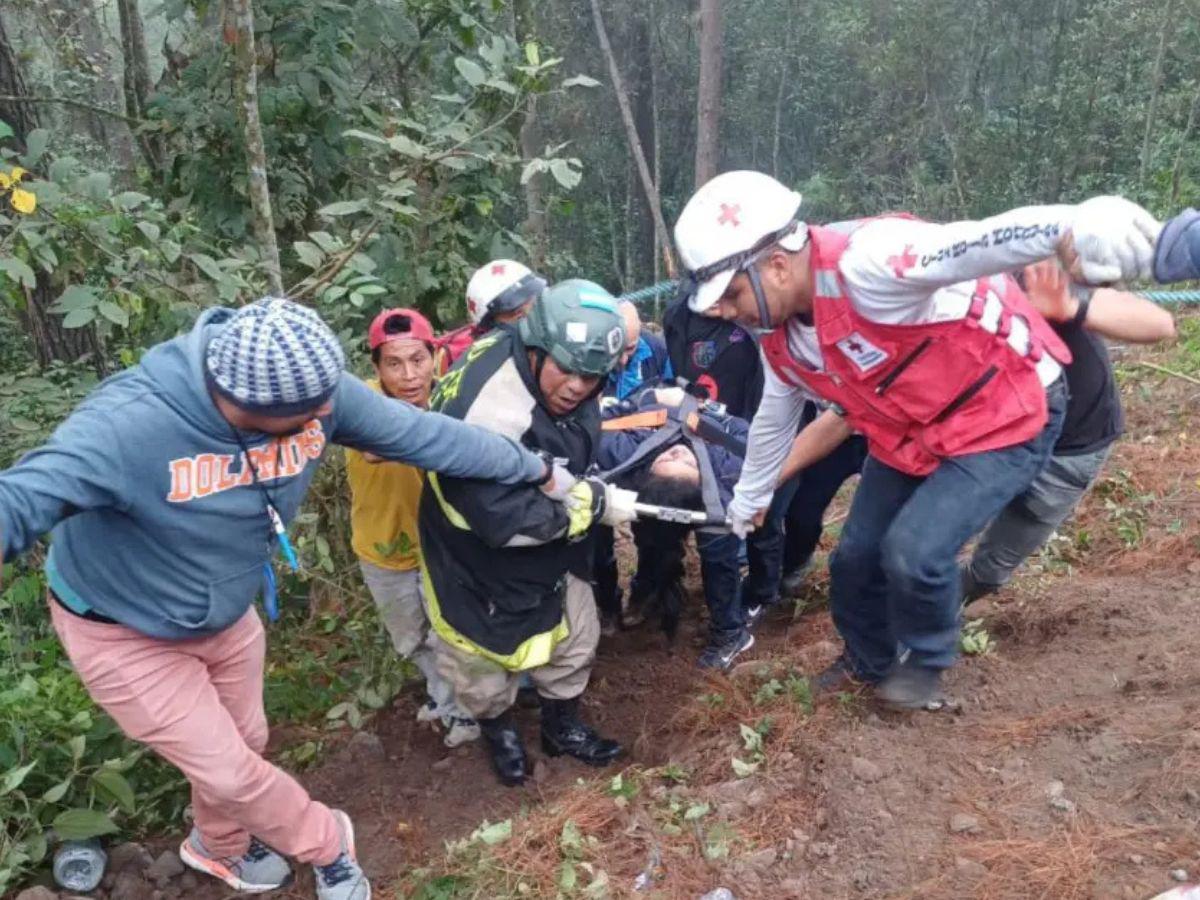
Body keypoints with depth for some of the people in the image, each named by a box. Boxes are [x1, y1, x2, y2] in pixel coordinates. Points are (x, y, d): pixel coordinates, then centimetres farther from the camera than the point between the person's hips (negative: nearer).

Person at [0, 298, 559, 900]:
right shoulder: (128, 425, -40)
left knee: (243, 744, 24)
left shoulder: (316, 391, -25)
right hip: (124, 632, -5)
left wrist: (535, 470, -7)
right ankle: (327, 843, 33)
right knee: (229, 770, 3)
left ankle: (221, 848, 57)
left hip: (225, 615, 6)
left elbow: (423, 435, -16)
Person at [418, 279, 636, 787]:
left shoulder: (564, 386, -13)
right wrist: (597, 504, -30)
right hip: (475, 554, -7)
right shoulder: (487, 408, -39)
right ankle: (499, 731, 49)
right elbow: (503, 520, -38)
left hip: (548, 543, 7)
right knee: (482, 654, 17)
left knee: (575, 638, 20)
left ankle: (562, 727, 47)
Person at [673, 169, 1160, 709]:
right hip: (909, 433, 8)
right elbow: (773, 423, 11)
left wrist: (1078, 229, -73)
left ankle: (927, 663, 14)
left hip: (1006, 414, -8)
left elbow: (979, 244, -53)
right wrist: (749, 500, 24)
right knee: (857, 554, 10)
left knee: (915, 551, -19)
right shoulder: (782, 341, -6)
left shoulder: (863, 263, -35)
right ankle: (866, 662, 40)